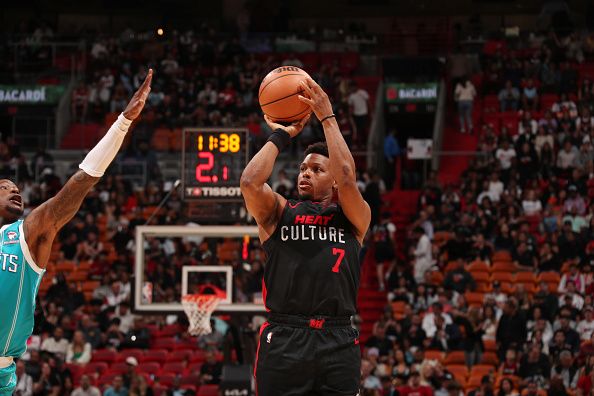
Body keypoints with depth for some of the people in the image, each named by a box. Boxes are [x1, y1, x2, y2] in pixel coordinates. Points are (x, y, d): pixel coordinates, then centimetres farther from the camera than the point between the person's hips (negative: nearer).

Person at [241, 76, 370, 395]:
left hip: (338, 343, 0)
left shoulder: (354, 218, 12)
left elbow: (346, 178, -7)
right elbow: (250, 182, -6)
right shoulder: (278, 212, 14)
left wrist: (327, 117, -1)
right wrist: (280, 136, 5)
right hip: (283, 341, 0)